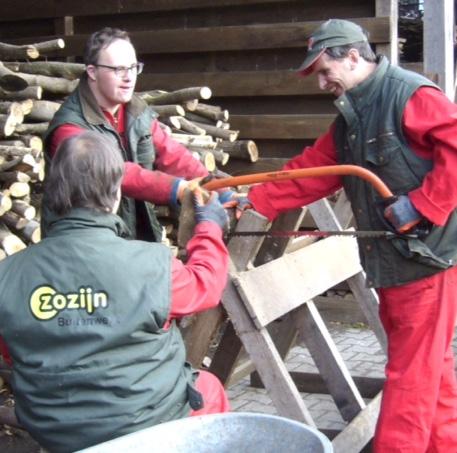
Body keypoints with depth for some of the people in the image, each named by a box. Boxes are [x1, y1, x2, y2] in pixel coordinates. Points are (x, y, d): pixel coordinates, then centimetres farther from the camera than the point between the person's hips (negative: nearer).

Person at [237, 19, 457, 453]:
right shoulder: (350, 117, 16)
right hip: (389, 259, 9)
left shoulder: (412, 94, -13)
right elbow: (308, 171, 14)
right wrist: (255, 200, 7)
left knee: (412, 370, -2)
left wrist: (421, 205, -23)